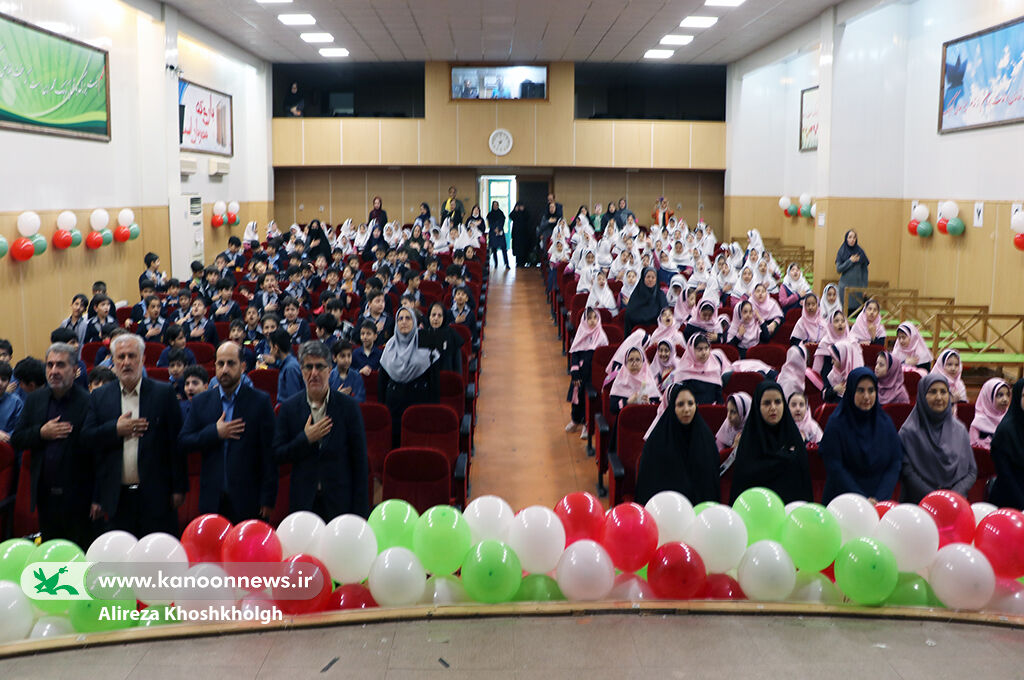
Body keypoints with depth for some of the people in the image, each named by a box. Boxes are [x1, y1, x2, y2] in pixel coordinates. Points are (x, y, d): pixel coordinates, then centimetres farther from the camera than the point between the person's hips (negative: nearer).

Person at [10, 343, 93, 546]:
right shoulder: (35, 400, 7)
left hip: (77, 498, -5)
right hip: (45, 495, 6)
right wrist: (41, 433, -11)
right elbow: (16, 441, 10)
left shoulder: (89, 402, -12)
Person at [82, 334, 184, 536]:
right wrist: (116, 430, -14)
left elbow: (176, 442, -1)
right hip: (117, 497, 2)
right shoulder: (99, 397, 8)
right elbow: (86, 438, 2)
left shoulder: (164, 393, 1)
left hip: (156, 495, -2)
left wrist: (178, 489, -3)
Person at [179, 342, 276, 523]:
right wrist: (215, 433, -12)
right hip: (212, 500, 2)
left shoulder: (260, 401, -2)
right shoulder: (200, 401, 8)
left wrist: (267, 499, -7)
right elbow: (183, 443, 4)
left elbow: (269, 453, -4)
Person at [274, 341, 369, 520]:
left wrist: (360, 511, -5)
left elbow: (360, 462, -2)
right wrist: (305, 439, -15)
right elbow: (278, 455, 2)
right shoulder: (289, 407, 2)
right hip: (303, 503, 1)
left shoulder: (349, 406, -3)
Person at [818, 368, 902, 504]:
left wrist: (879, 498, -11)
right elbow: (834, 469, -11)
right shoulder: (836, 423, -7)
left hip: (880, 502, 3)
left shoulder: (885, 422, 5)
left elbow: (895, 464, 1)